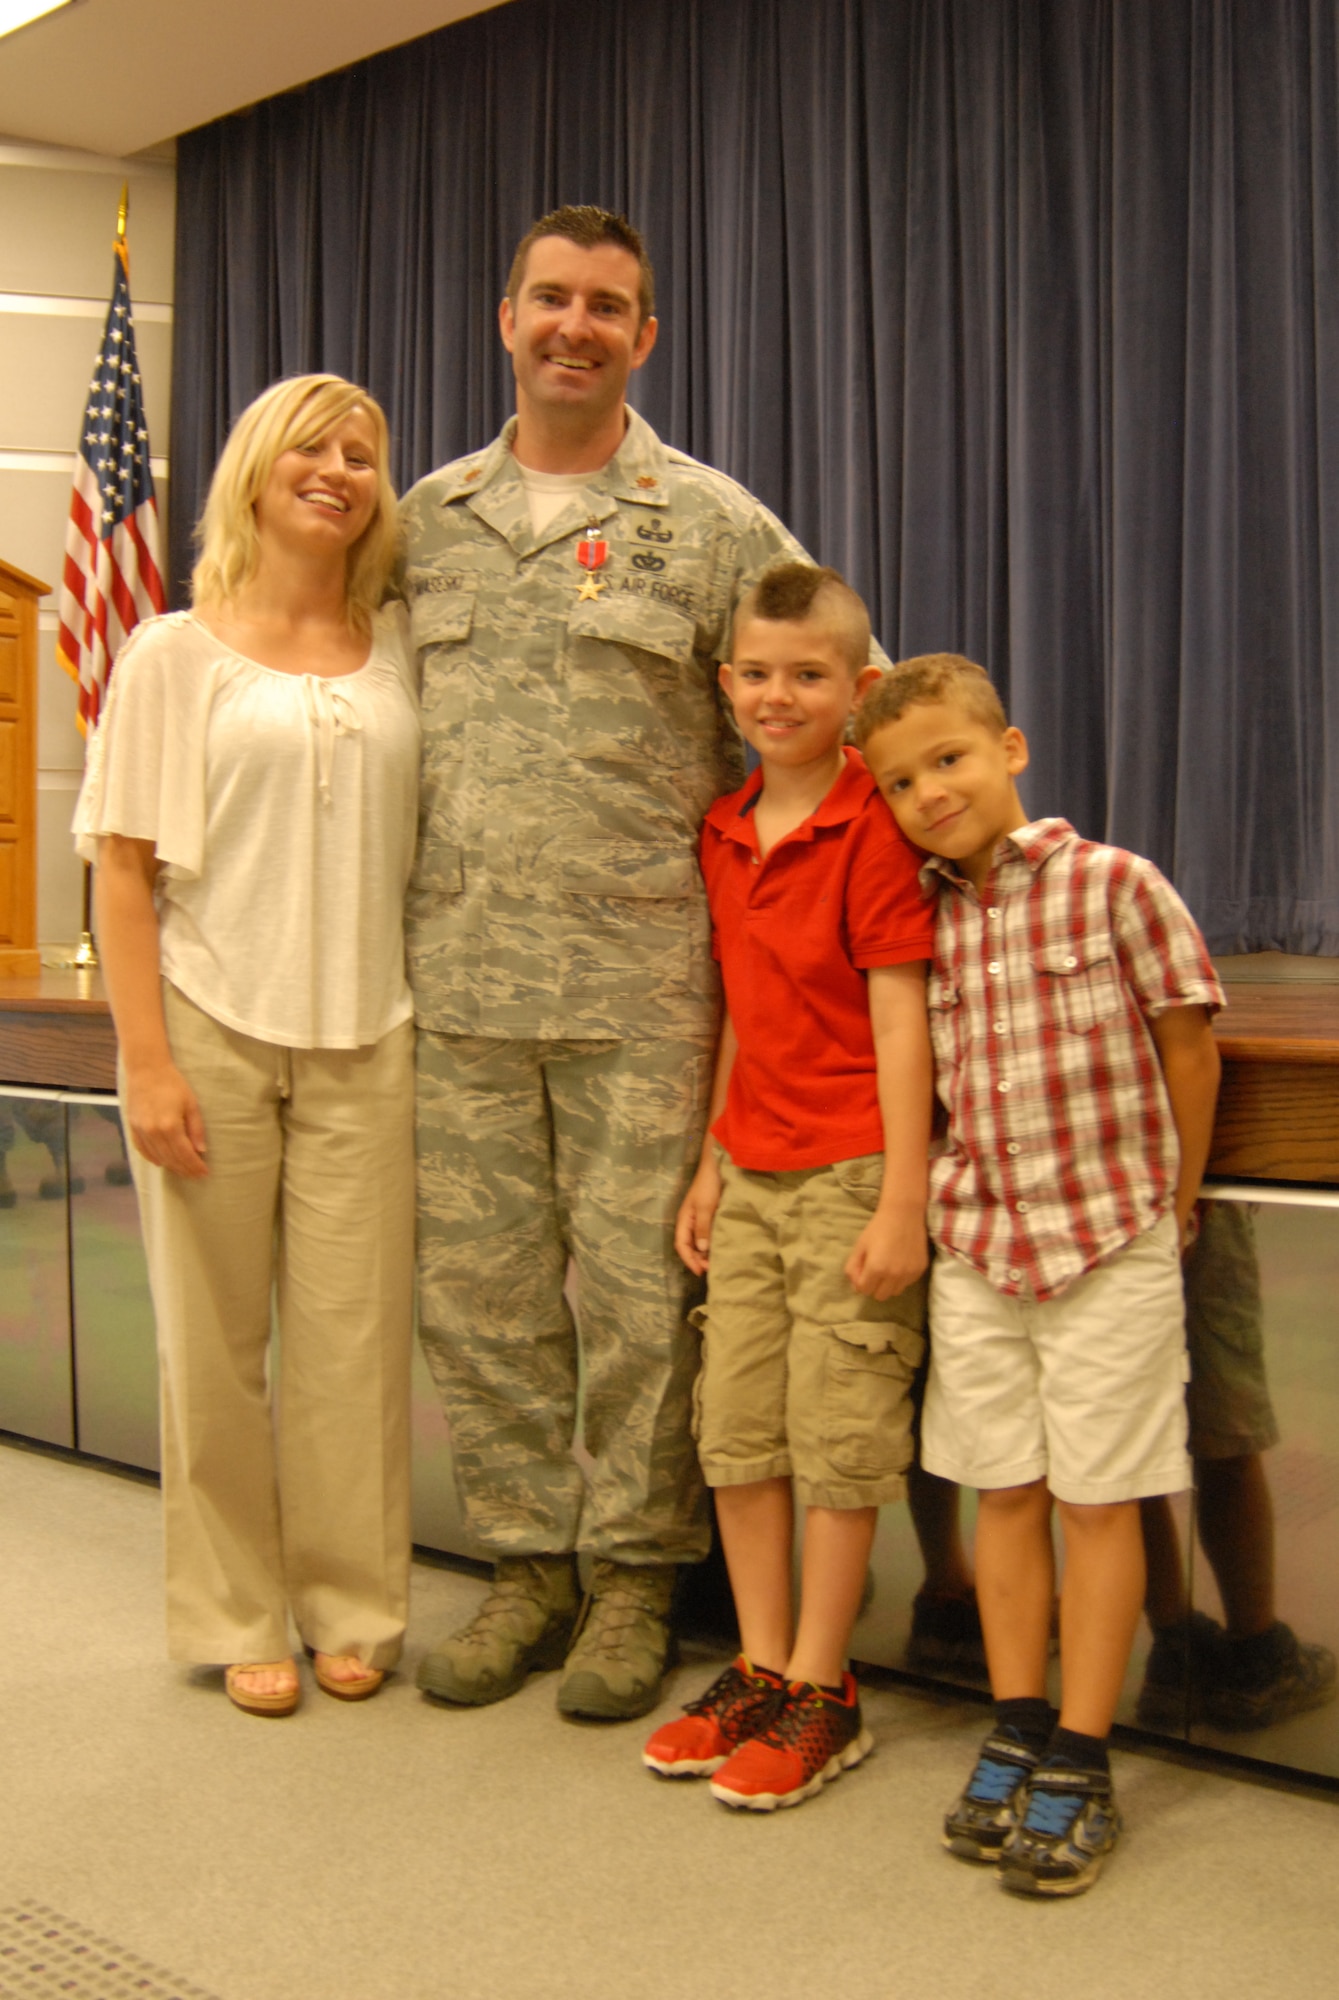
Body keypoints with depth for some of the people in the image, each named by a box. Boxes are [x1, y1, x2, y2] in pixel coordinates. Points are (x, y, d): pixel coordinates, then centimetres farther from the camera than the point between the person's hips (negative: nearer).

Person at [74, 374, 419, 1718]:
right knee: (215, 1338, 5)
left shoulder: (401, 649, 10)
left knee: (354, 1333, 3)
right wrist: (147, 1063, -9)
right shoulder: (176, 653, 1)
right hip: (212, 1030, -2)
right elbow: (123, 865, -2)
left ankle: (350, 1607, 19)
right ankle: (237, 1617, 20)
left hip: (363, 1035, 2)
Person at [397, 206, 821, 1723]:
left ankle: (635, 1578, 16)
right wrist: (424, 891, 14)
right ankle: (527, 1563, 22)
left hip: (642, 984, -3)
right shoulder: (427, 521, 13)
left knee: (636, 1289, 1)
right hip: (458, 980, 4)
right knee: (475, 1288, 7)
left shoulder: (713, 524, 2)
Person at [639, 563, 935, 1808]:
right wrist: (710, 1164, 15)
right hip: (752, 1172, 7)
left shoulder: (871, 830, -12)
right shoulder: (724, 831, 10)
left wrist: (902, 1203, -16)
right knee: (736, 1427, 11)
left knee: (838, 1435, 2)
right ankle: (759, 1672, 25)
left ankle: (820, 1695, 14)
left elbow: (899, 1020, -14)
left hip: (850, 1174, -7)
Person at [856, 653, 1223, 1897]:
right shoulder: (922, 917, 2)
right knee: (1004, 1494, 12)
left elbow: (1187, 1049, -4)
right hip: (976, 1246, 4)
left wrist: (1172, 1211, 2)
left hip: (1110, 1246, -4)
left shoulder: (1114, 886, -11)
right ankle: (1016, 1738, 24)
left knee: (1097, 1501, 3)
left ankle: (1078, 1767, 12)